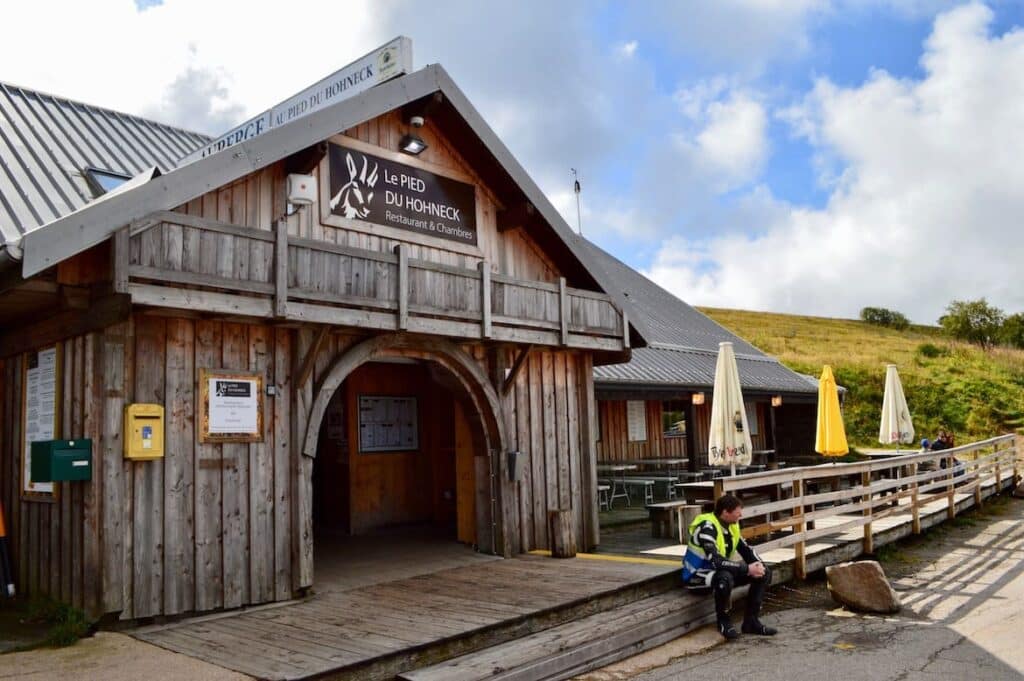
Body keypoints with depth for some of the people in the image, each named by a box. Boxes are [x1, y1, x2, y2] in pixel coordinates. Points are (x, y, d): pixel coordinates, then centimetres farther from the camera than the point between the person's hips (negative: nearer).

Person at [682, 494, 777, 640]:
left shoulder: (731, 525, 0)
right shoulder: (707, 527, -27)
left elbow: (745, 549, 8)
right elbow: (716, 561, -36)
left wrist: (758, 565, -12)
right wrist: (747, 569, -31)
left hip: (721, 571, 9)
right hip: (697, 575, -9)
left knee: (764, 573, 0)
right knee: (725, 578, -41)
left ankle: (750, 621, 5)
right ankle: (723, 621, -14)